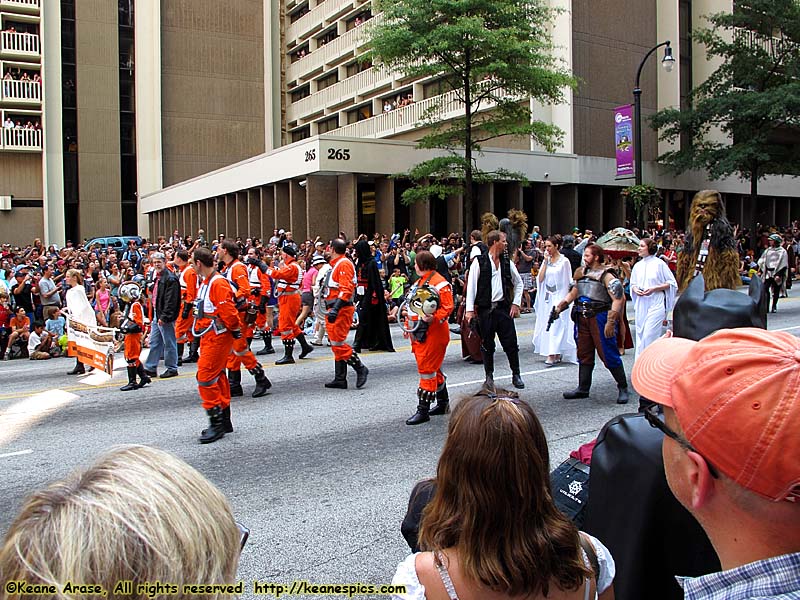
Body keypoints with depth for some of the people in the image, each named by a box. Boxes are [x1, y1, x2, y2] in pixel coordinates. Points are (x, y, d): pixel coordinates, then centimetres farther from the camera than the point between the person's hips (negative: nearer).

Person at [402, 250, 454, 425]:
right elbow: (412, 306, 24)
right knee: (433, 368, 17)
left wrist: (434, 318, -32)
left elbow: (448, 306, -20)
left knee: (427, 369, -8)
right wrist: (408, 325, 21)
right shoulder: (419, 282, 17)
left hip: (433, 332, -10)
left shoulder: (439, 282, -14)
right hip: (419, 333, 10)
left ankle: (423, 410, -4)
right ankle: (443, 403, 30)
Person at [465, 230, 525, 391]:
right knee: (487, 344, 6)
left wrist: (515, 303, 7)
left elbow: (518, 283, 17)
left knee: (511, 343, 3)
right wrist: (470, 309, -10)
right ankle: (489, 377, 18)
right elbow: (471, 285, -5)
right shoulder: (479, 261, -4)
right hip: (485, 309, -3)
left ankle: (516, 375, 18)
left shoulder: (507, 262, 8)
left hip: (504, 307, 3)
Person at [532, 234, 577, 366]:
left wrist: (565, 299, -8)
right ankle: (557, 355, 13)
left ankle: (552, 356, -13)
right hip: (547, 297, 6)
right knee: (547, 325, 5)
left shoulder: (564, 261, -6)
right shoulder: (546, 260, 9)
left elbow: (567, 282, -5)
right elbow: (540, 279, 1)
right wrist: (545, 262, -4)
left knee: (555, 325, -11)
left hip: (559, 296, -6)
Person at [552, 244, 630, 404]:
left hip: (600, 318, -7)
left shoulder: (606, 276, -8)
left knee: (608, 354, -5)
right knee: (584, 354, 12)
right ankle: (583, 389, 20)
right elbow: (574, 293, 25)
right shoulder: (581, 273, 14)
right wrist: (560, 307, 14)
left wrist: (611, 322, -20)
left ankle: (623, 388, 7)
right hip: (582, 318, 7)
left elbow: (619, 299, -14)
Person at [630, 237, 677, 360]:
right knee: (640, 335, 8)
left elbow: (672, 283, -3)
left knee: (649, 335, -11)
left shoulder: (659, 263, -5)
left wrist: (654, 288, -14)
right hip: (641, 304, 6)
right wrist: (635, 289, -4)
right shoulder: (638, 266, 10)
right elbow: (632, 284, 19)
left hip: (656, 304, -5)